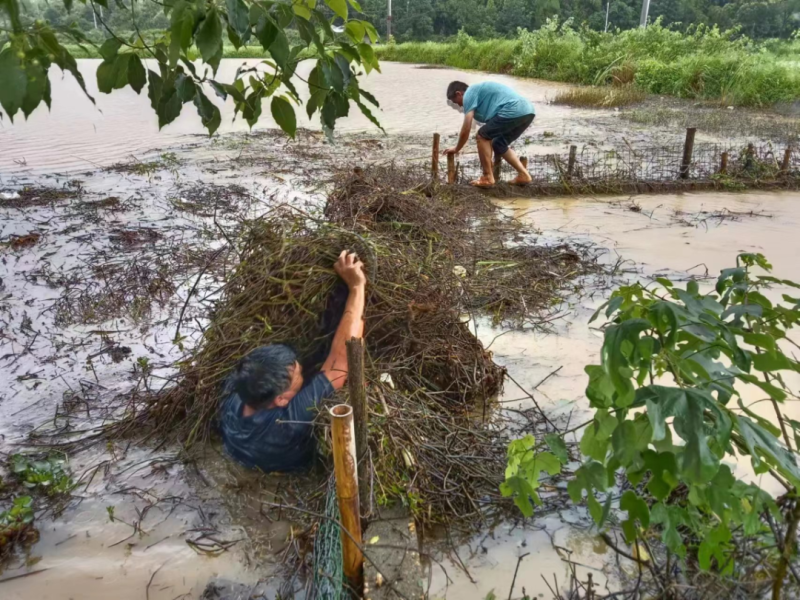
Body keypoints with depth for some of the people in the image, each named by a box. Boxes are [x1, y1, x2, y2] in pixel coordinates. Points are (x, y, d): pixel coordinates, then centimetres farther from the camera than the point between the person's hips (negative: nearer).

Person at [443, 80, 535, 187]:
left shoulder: (469, 94, 5)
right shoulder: (482, 91, 32)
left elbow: (466, 130, 1)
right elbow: (492, 130, 35)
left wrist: (456, 149, 17)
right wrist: (488, 157, 39)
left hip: (513, 111, -9)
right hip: (527, 111, 9)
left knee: (482, 136, 5)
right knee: (499, 145, 23)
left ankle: (488, 178, 4)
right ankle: (523, 174, 17)